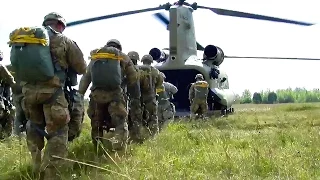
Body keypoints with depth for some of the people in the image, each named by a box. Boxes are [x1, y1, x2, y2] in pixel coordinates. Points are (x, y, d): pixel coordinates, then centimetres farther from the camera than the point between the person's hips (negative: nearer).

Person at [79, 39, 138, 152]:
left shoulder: (94, 57, 21)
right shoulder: (123, 57, 15)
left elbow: (85, 79, 13)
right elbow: (133, 79, 13)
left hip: (96, 94, 3)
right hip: (114, 94, -3)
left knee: (96, 124, 17)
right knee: (120, 123, -1)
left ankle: (98, 151, 21)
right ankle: (117, 150, -21)